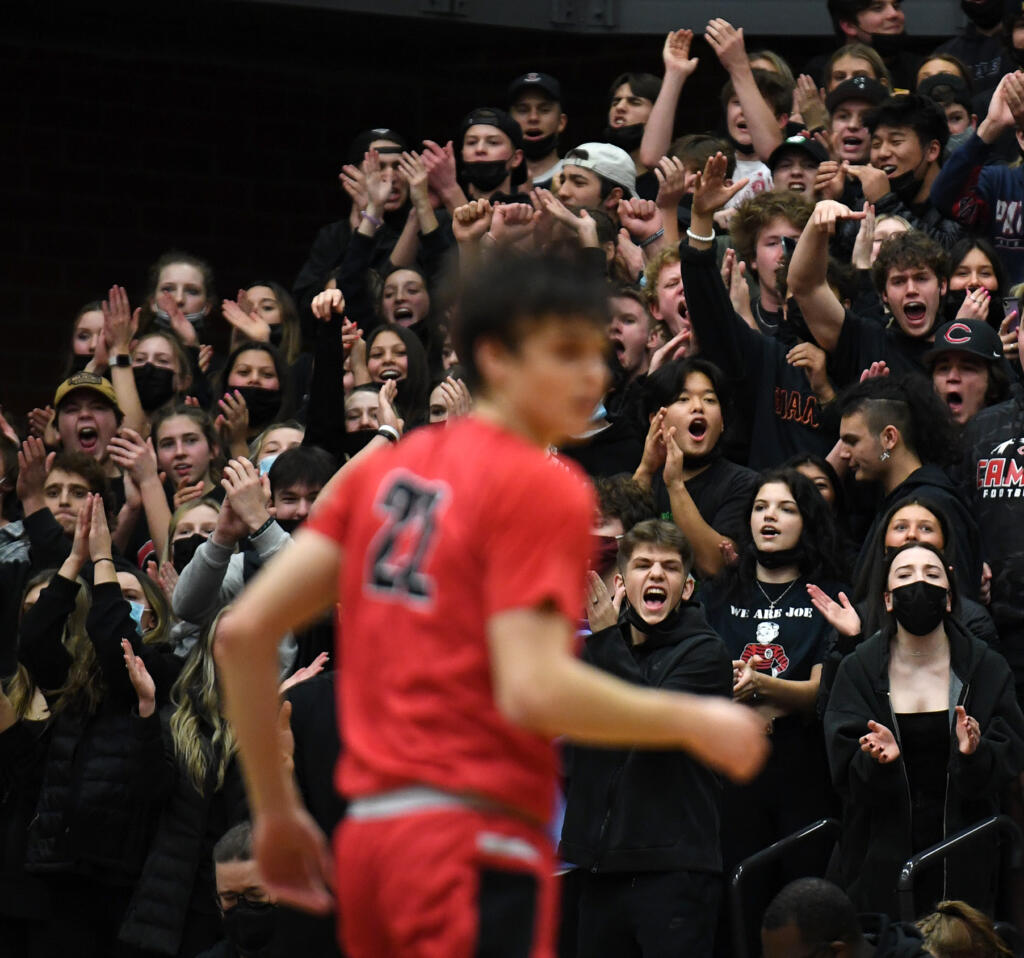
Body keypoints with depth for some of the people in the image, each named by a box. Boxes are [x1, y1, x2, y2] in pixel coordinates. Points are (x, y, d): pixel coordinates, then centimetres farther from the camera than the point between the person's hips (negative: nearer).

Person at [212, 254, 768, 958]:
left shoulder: (383, 470, 15)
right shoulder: (544, 489, -7)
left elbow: (244, 632, 11)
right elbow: (534, 689, -17)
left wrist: (276, 809, 18)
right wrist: (693, 722, -5)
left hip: (369, 834, 8)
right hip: (475, 843, -8)